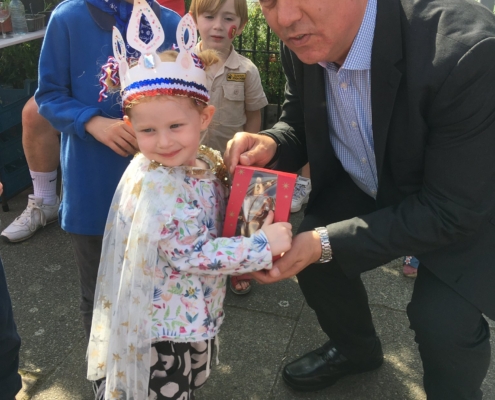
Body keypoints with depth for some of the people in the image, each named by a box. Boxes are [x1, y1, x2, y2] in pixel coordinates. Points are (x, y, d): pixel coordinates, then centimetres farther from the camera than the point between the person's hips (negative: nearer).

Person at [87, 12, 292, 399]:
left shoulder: (206, 161, -6)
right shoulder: (157, 187, -30)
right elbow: (192, 254, -30)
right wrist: (262, 245, -27)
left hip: (193, 314, 8)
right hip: (161, 326, -8)